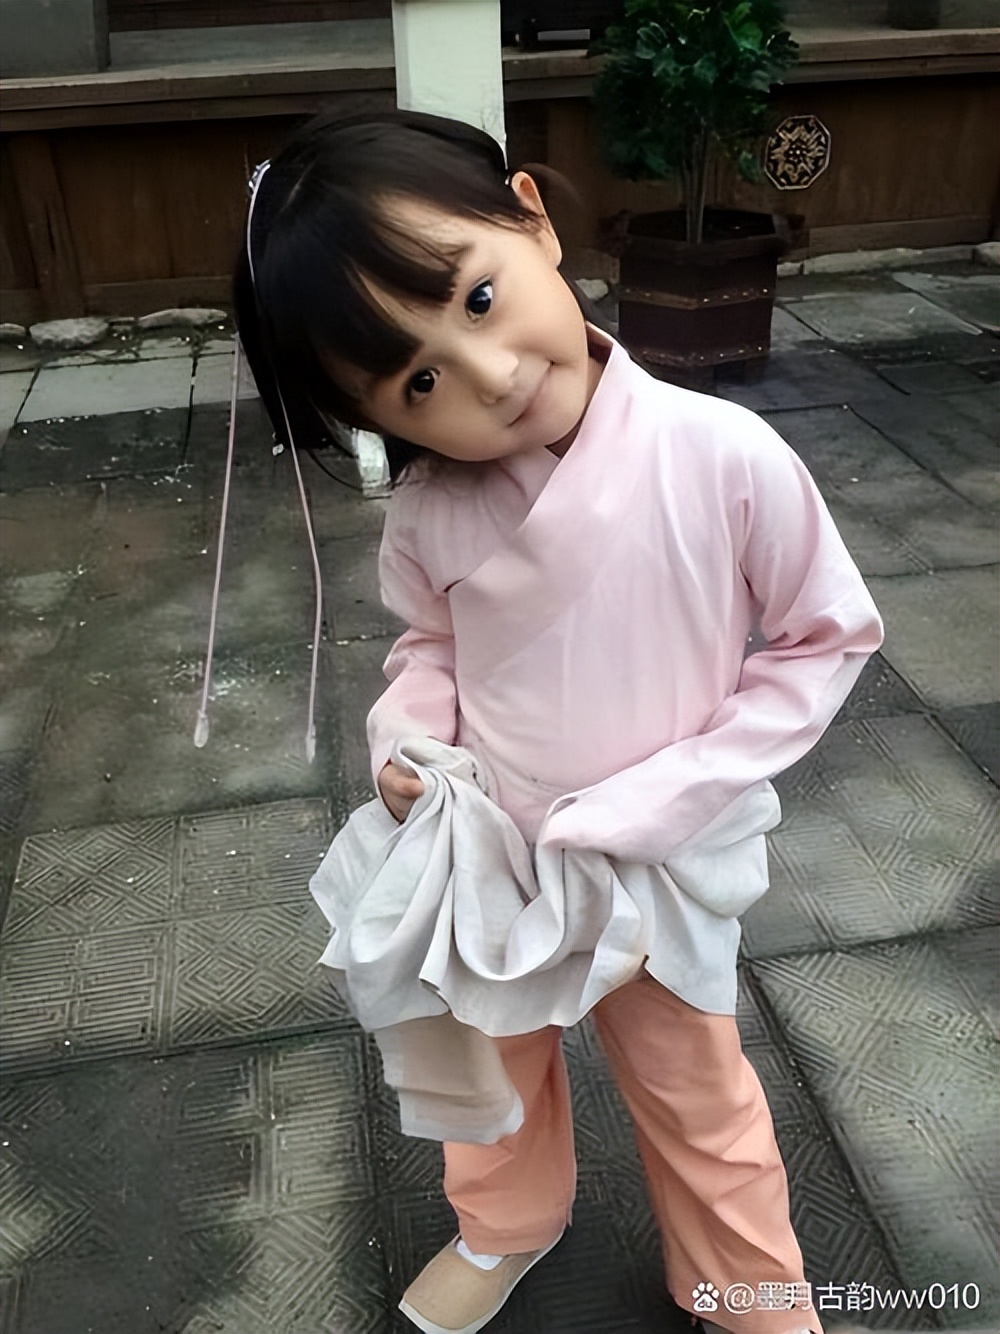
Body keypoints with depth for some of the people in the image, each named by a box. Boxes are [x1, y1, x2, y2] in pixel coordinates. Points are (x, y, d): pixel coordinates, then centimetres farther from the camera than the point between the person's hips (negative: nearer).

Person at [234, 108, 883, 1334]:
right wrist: (409, 743, -18)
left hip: (656, 869, -2)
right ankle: (506, 1226, 62)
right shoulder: (426, 509, -19)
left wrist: (659, 805, -22)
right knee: (495, 1057, 29)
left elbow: (827, 639, -15)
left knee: (691, 1094, 23)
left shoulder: (723, 458, -28)